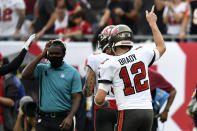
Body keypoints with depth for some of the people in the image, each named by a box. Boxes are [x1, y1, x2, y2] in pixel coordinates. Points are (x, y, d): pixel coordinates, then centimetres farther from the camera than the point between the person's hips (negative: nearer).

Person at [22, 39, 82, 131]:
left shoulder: (73, 72, 2)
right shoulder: (42, 69, 9)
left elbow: (76, 97, -1)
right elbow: (25, 75, -7)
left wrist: (70, 117, -16)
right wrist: (42, 55, -4)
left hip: (63, 120, -1)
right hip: (43, 120, 1)